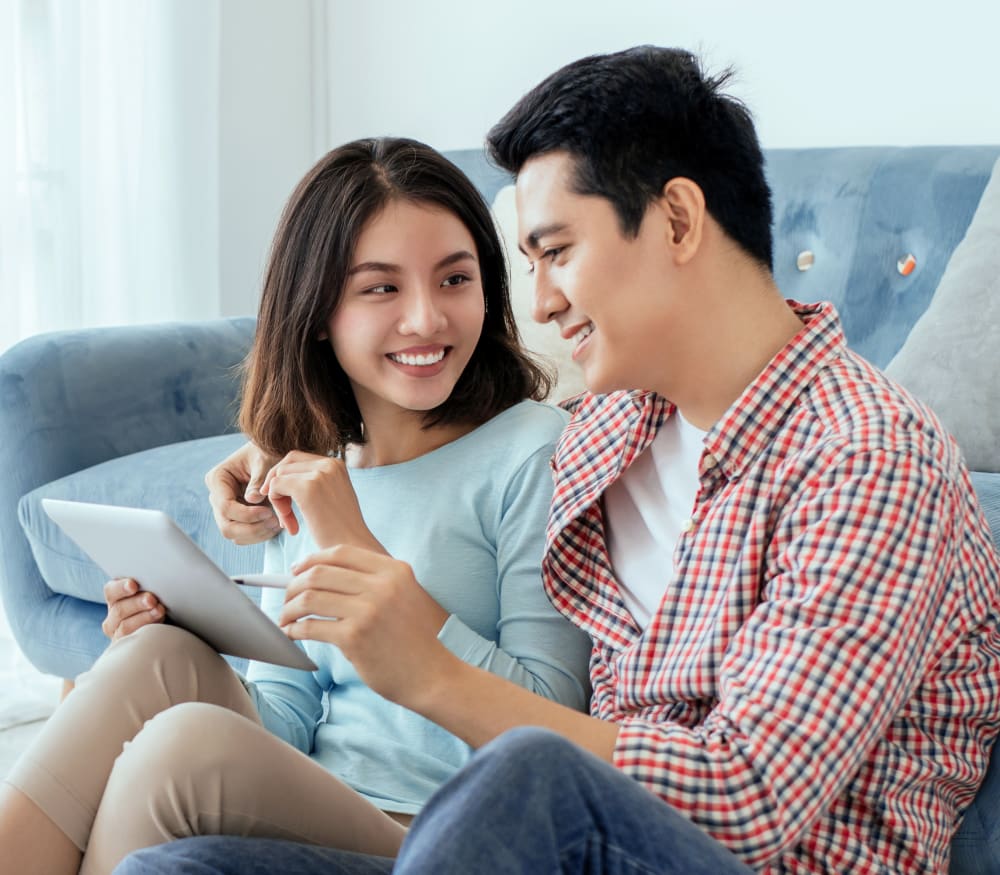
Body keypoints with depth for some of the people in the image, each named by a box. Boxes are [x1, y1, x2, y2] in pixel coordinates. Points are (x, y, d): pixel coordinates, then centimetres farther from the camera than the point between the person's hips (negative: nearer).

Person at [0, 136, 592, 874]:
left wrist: (363, 551, -16)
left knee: (186, 741, -29)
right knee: (161, 657, -20)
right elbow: (289, 717, 13)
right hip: (304, 814, 5)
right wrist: (205, 667, -10)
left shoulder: (534, 454, -6)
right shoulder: (304, 479, 13)